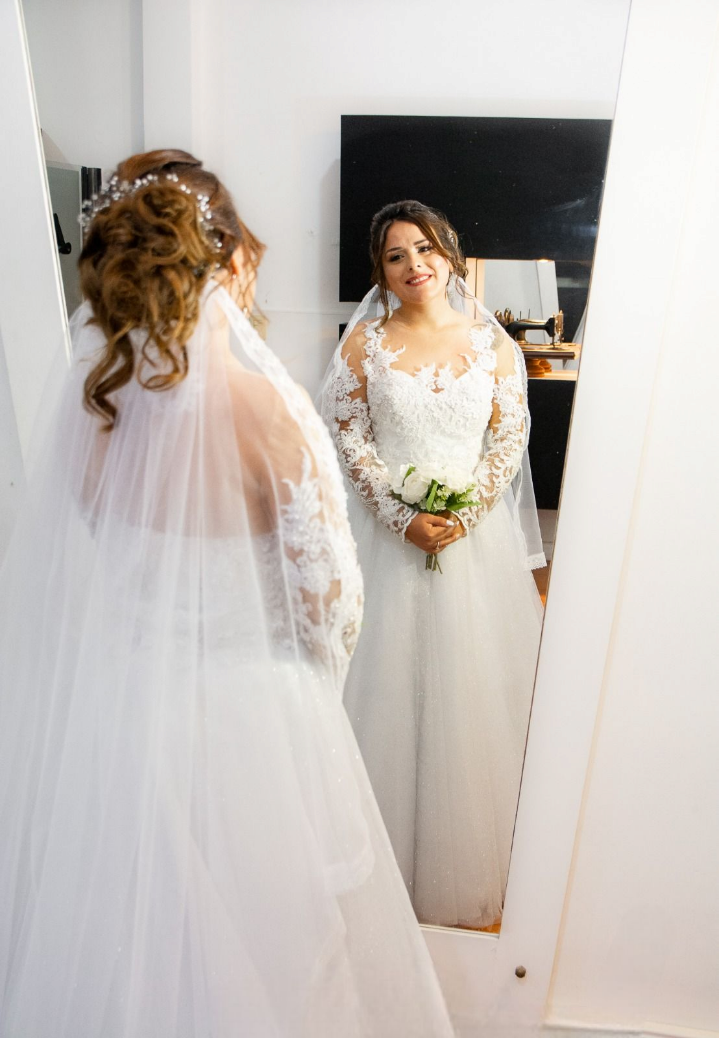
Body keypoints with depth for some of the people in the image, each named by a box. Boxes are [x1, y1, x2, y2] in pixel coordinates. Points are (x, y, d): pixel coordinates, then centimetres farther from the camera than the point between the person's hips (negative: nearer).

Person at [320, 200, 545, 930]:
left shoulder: (491, 340, 3)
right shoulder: (366, 341, 0)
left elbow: (510, 437, 1)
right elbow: (350, 438, -4)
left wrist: (463, 515, -12)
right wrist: (402, 516, -13)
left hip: (476, 531, 2)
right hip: (389, 531, -1)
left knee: (473, 679, 10)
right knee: (391, 675, 8)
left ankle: (467, 854, 35)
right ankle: (388, 845, 31)